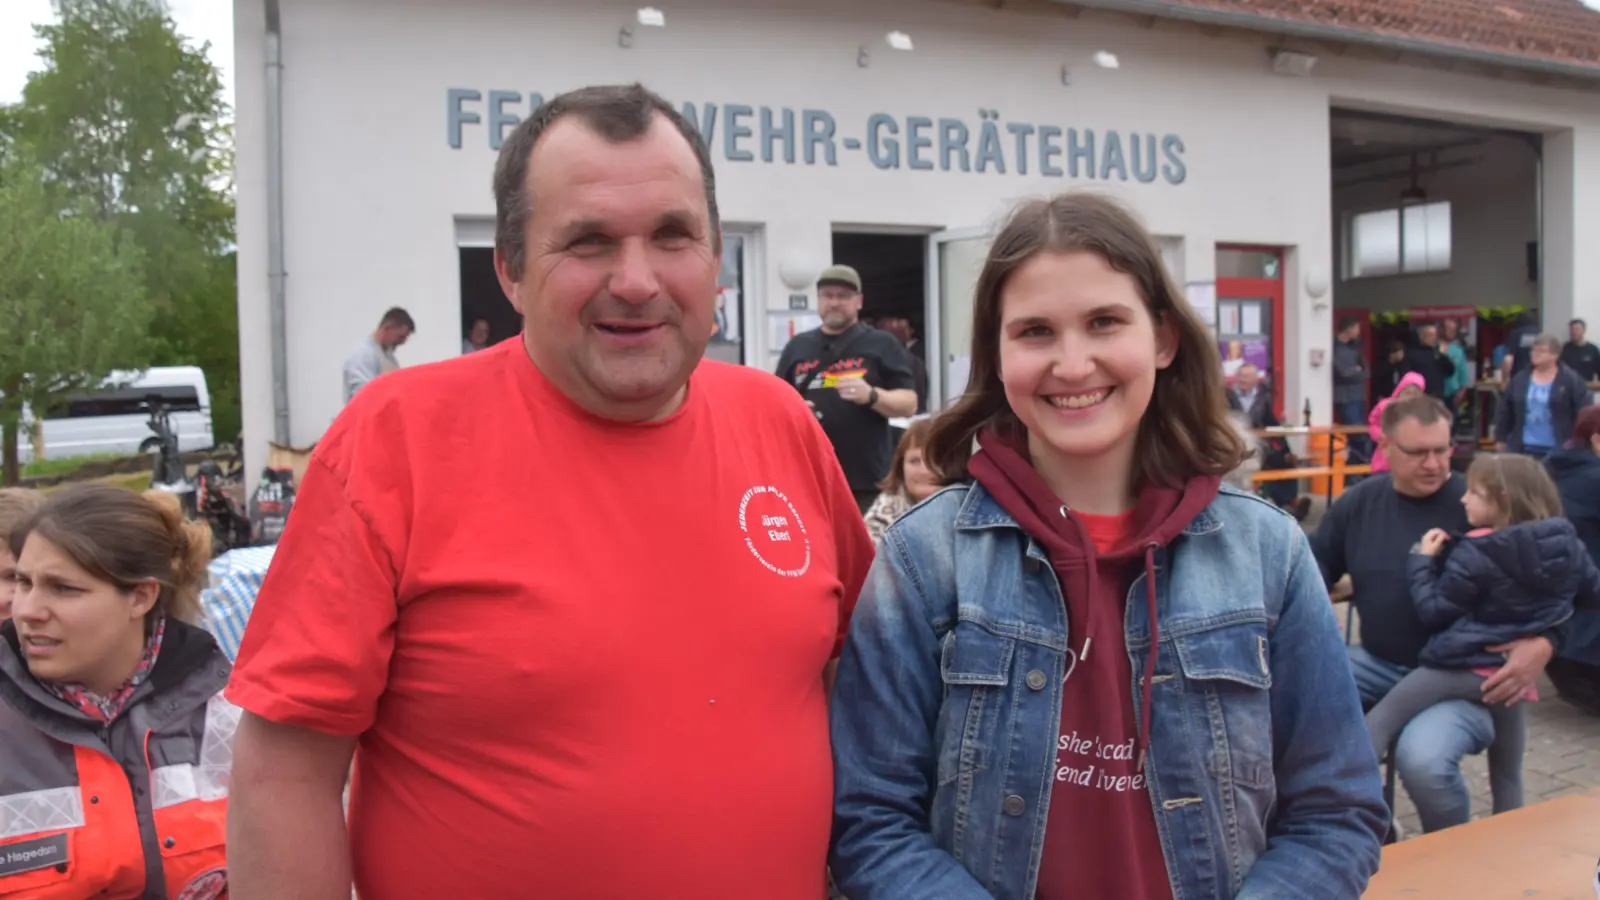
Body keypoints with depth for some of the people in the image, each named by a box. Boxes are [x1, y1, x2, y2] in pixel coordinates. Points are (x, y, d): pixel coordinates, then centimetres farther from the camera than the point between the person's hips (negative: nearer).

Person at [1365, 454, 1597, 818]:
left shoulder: (1474, 554, -14)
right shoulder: (1568, 544, 3)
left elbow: (1433, 612, -10)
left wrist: (1422, 561, -1)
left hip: (1463, 666, -6)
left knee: (1381, 721, -3)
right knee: (1508, 776, 20)